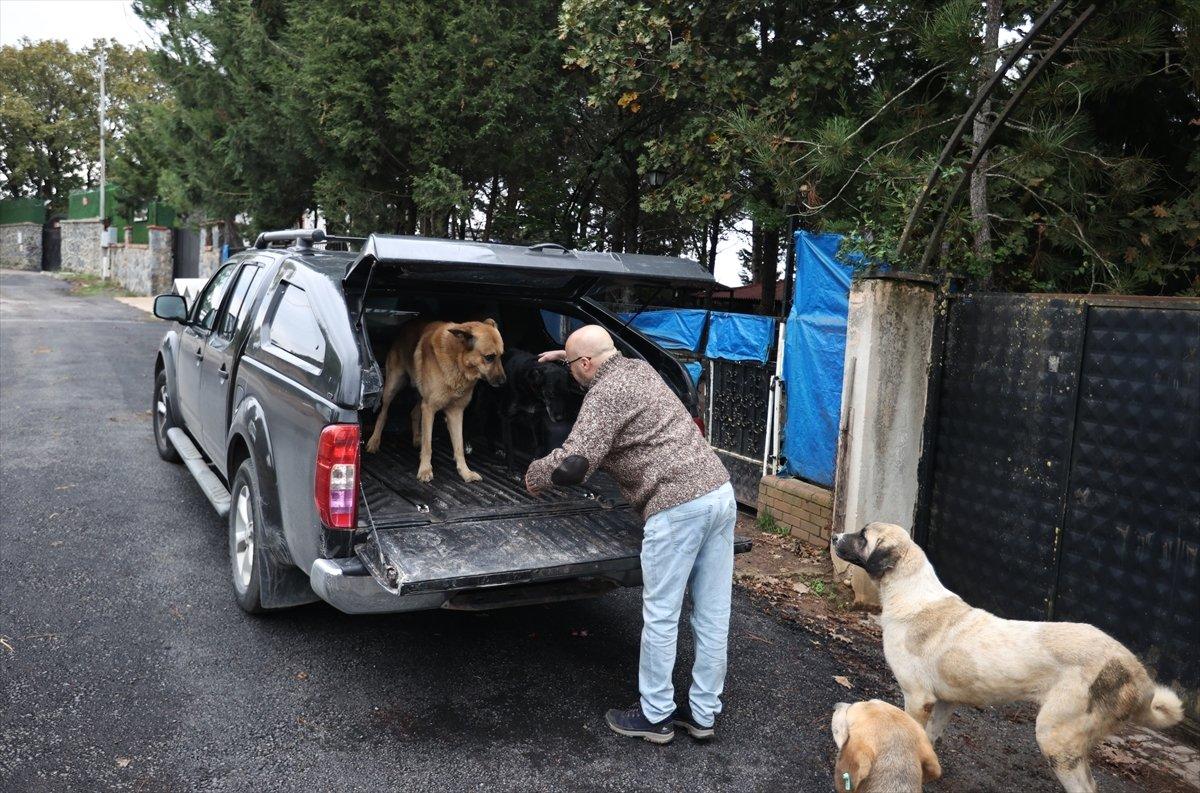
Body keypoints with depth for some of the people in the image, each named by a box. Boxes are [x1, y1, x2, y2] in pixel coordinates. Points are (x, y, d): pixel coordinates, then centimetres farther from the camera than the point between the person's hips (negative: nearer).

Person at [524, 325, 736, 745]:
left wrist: (533, 475, 0)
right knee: (713, 614, 12)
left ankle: (655, 716, 18)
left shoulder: (605, 394, -8)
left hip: (677, 506, -9)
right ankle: (703, 713, 25)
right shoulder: (639, 368, 18)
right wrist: (567, 356, 44)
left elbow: (573, 463, -19)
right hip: (720, 491, 9)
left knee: (660, 616, 5)